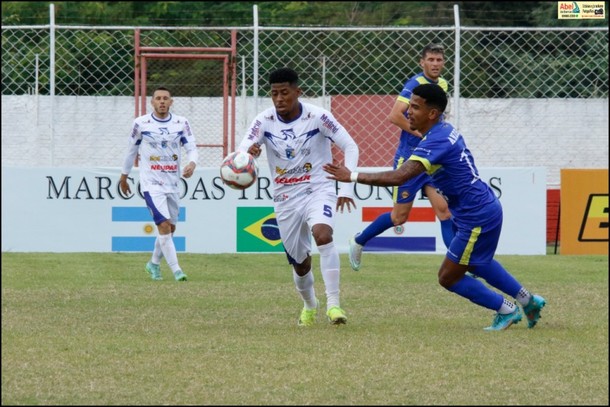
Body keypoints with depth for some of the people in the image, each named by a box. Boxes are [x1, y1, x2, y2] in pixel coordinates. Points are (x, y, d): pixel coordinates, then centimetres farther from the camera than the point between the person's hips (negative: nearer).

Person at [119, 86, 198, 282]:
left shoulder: (181, 123, 2)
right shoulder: (141, 124, -3)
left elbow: (192, 148, -1)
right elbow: (131, 150, 9)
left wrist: (192, 163, -24)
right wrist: (123, 176, 16)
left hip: (173, 184, 4)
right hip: (151, 184, -4)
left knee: (170, 228, 13)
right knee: (164, 225, -17)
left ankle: (154, 263, 35)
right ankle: (176, 271, -16)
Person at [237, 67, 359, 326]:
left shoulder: (317, 117, -13)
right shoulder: (264, 121, -8)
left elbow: (350, 147, -9)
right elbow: (240, 155, -18)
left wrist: (346, 187, -18)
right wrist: (248, 153, -44)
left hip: (318, 190, -3)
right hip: (286, 198, 3)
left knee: (322, 235, -33)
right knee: (300, 264, 11)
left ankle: (333, 303, -29)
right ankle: (309, 305, 42)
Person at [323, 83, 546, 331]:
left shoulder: (436, 142, -27)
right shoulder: (446, 130, 3)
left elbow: (400, 176, -37)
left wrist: (353, 177, -36)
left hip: (476, 218, -10)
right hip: (486, 207, 10)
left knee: (448, 278, 1)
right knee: (475, 263, 32)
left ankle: (506, 310, 16)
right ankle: (529, 301, 44)